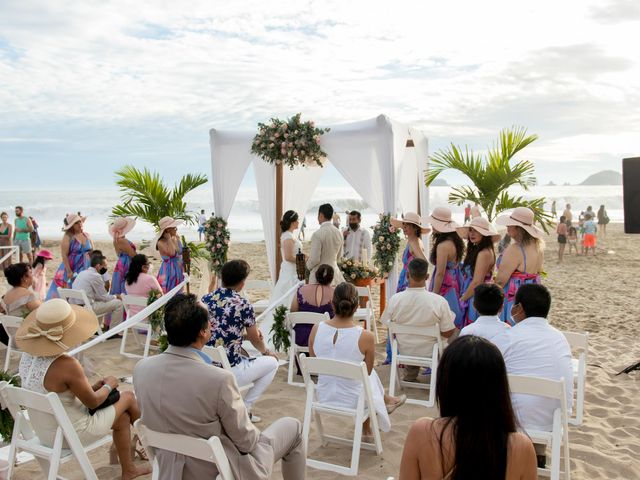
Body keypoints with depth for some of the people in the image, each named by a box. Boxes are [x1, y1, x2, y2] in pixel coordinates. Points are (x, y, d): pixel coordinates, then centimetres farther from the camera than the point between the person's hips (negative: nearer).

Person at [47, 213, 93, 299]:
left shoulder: (87, 235, 7)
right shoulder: (68, 237, -9)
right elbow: (64, 255, -12)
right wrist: (69, 271, -17)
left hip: (86, 269, 5)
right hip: (72, 269, -5)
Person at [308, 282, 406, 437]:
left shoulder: (316, 329, -15)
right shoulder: (365, 336, -24)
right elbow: (367, 372, -5)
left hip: (324, 397, 3)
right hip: (352, 401, -3)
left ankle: (386, 401, 54)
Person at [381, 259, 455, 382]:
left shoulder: (394, 299, -21)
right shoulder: (439, 301, -27)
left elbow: (387, 326, -5)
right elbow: (447, 333, -16)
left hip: (404, 352, 2)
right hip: (429, 353, -2)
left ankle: (410, 375, 42)